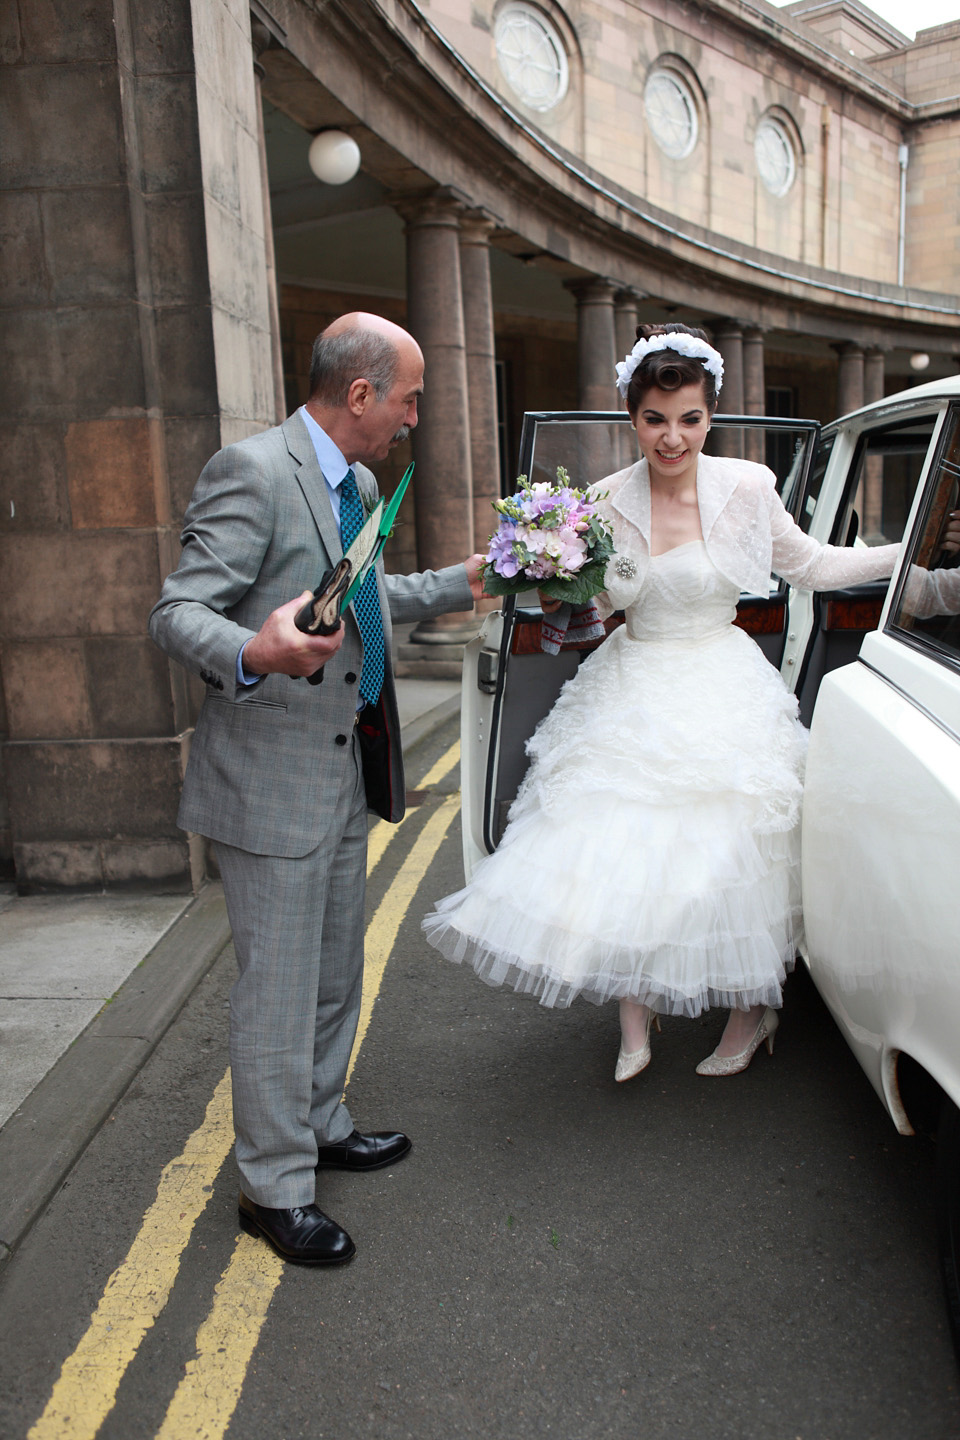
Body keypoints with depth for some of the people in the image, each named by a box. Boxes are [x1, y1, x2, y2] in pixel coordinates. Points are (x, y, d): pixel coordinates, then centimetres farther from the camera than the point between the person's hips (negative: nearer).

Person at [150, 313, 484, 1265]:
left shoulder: (358, 482, 12)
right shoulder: (250, 472, -18)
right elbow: (177, 613, -22)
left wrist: (457, 585, 27)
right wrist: (252, 655, -41)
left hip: (346, 770, 9)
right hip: (271, 780, -9)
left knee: (335, 975, 21)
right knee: (278, 992, 3)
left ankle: (319, 1124, 41)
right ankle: (275, 1186, 22)